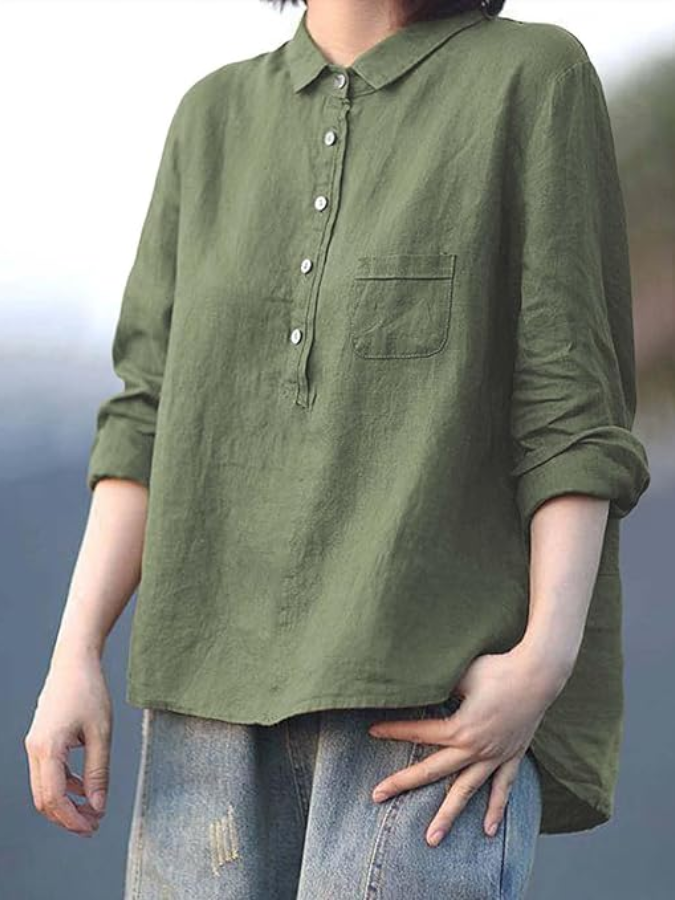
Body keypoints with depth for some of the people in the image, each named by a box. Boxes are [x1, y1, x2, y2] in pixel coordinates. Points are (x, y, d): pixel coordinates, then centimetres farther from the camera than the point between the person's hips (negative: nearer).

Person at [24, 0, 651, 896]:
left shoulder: (535, 77, 1)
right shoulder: (216, 117, 14)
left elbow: (573, 415, -4)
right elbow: (151, 416, 10)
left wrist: (544, 663, -16)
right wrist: (74, 657, 1)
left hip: (437, 696, -4)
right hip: (226, 685, 5)